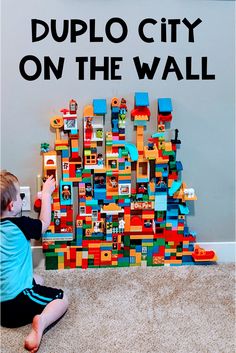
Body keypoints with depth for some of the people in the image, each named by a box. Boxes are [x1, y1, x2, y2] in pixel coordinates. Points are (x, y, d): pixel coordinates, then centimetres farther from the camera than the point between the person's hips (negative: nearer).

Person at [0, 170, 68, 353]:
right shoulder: (19, 225, -16)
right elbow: (44, 223, 4)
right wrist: (46, 194, 12)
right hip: (16, 302, -8)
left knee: (37, 280, 32)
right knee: (62, 298, 7)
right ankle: (42, 321, -19)